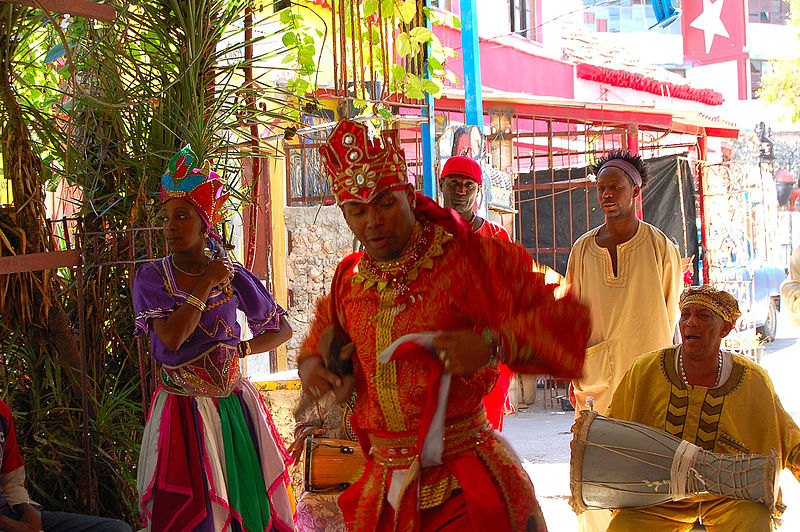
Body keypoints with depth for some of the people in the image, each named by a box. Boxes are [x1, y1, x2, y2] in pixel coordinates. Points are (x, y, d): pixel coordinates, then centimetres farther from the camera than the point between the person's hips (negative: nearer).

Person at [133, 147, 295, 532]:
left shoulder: (234, 277, 0)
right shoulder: (150, 279, -4)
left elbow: (282, 330, 9)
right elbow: (172, 337, -19)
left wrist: (240, 349, -6)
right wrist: (207, 284, -12)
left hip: (234, 407, 1)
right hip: (180, 412, -1)